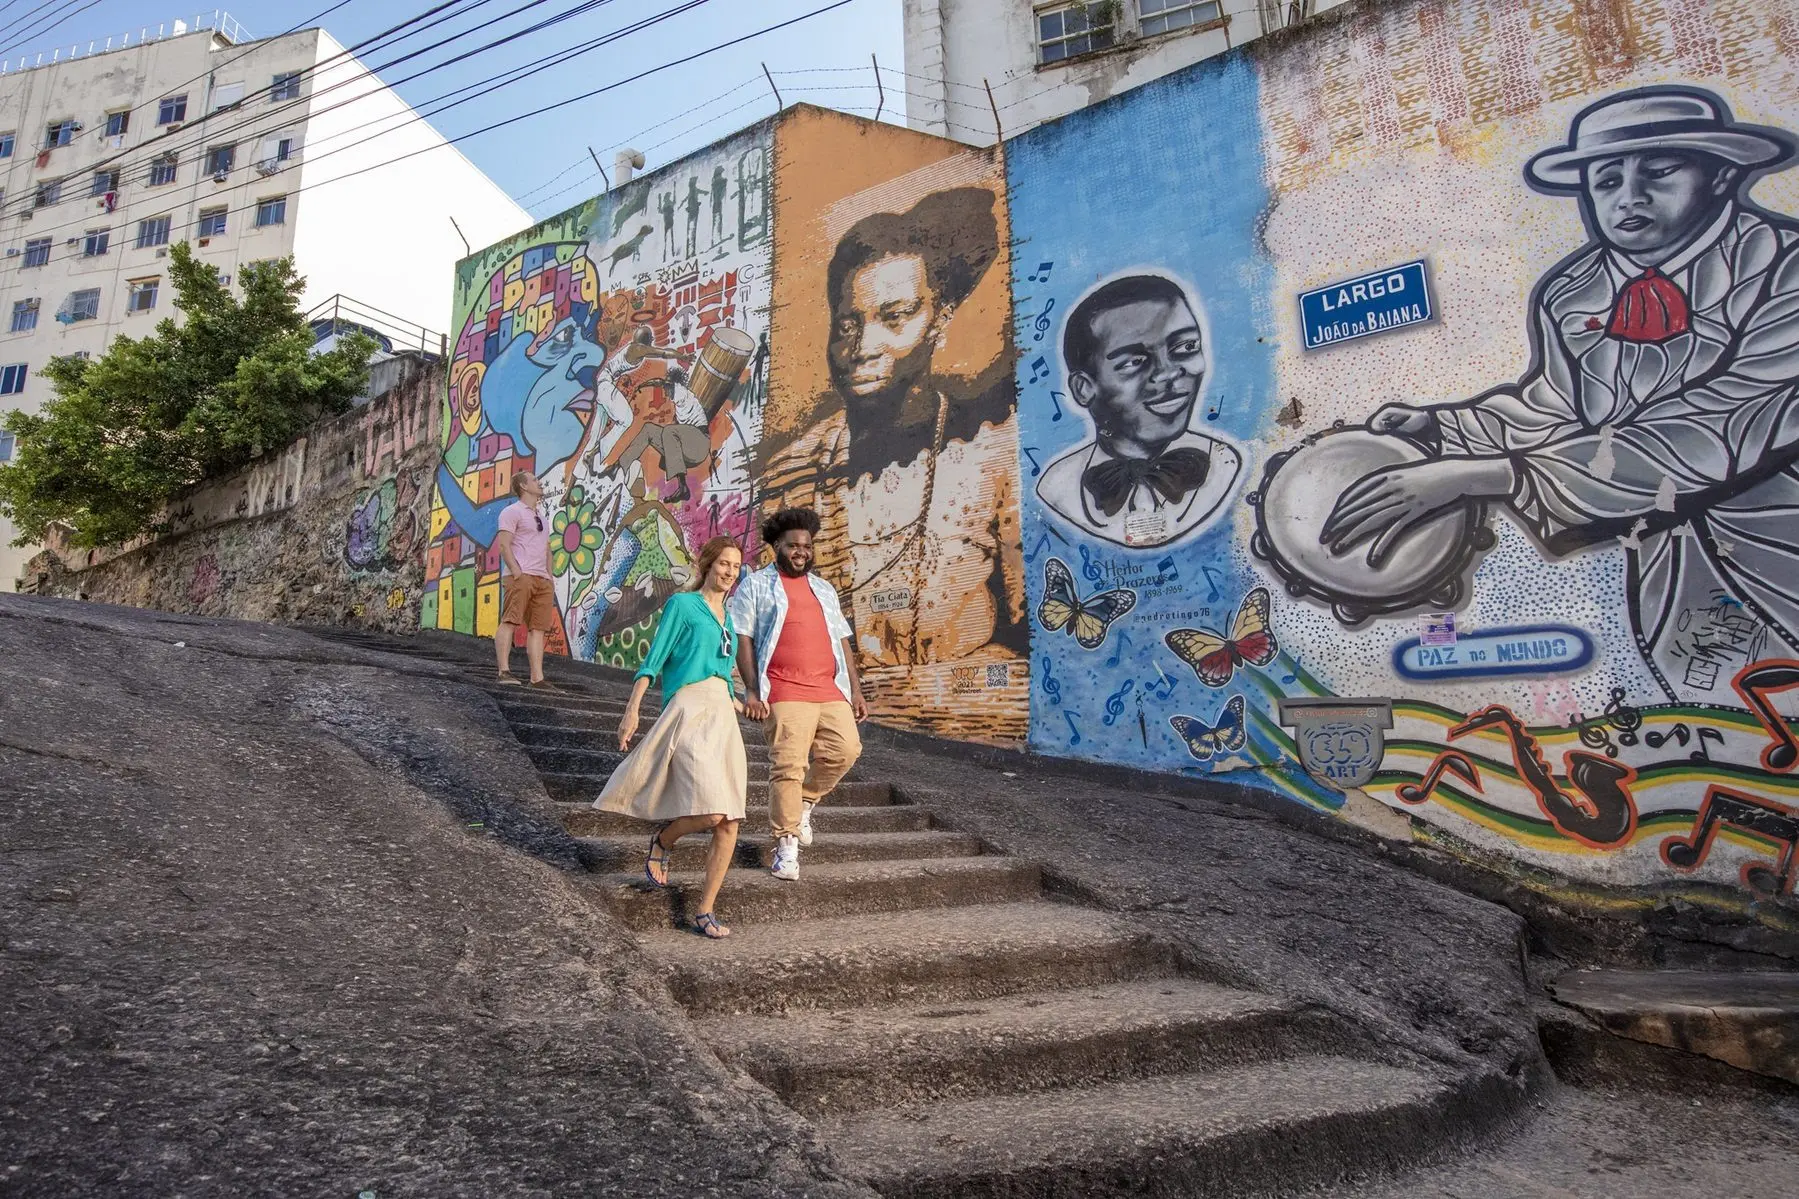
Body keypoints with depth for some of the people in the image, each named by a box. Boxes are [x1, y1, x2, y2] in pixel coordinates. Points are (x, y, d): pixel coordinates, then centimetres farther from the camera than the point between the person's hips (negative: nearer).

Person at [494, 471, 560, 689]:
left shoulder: (540, 515, 26)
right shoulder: (513, 511, 2)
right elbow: (504, 544, -8)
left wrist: (550, 577, 17)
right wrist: (517, 573, -17)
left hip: (542, 579, 7)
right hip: (521, 576, -7)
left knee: (538, 628, 1)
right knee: (510, 621, -11)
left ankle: (537, 677, -1)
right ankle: (504, 671, -12)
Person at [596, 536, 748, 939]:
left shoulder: (727, 616, 23)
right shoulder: (682, 604, 4)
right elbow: (653, 660, -1)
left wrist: (739, 704, 38)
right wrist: (631, 709, -8)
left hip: (723, 714, 7)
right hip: (688, 708, -7)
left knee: (730, 824, -2)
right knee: (712, 812, -21)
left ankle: (705, 912, 7)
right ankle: (662, 840, 12)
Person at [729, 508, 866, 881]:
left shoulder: (824, 589, 24)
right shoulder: (755, 586, 9)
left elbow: (841, 641, 22)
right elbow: (743, 640, 1)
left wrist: (856, 690, 15)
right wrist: (752, 690, -10)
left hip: (830, 691, 5)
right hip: (786, 693, -5)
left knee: (845, 750, -8)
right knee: (788, 765, -10)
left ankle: (805, 802, 18)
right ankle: (786, 844, 2)